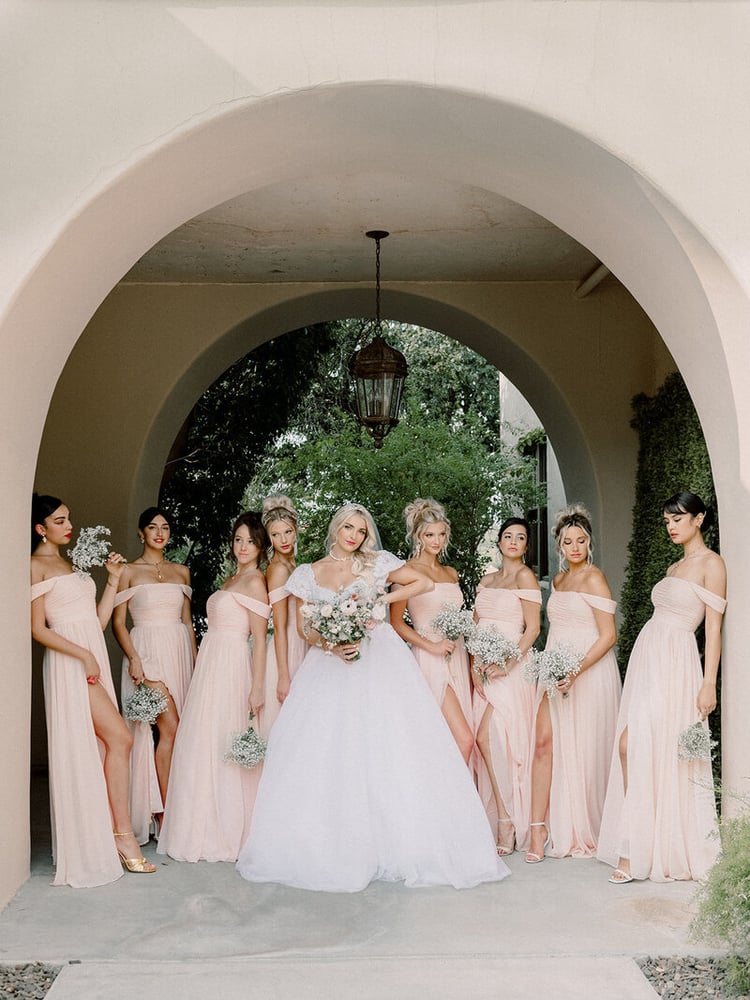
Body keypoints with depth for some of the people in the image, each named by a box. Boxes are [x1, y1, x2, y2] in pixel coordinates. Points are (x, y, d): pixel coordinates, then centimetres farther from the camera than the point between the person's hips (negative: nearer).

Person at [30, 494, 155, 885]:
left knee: (98, 748, 5)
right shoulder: (37, 566, -3)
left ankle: (93, 843, 10)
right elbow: (37, 628, -10)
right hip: (69, 663, -8)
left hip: (93, 659, 8)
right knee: (120, 737, -15)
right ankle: (123, 833, -9)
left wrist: (113, 579, 11)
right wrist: (83, 655, -16)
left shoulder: (71, 565, 21)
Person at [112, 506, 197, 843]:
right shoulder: (129, 571, 2)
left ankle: (163, 810, 12)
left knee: (172, 732, 3)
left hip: (179, 651, 5)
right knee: (170, 727, -14)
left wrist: (196, 661, 10)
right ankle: (165, 812, -6)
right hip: (148, 650, -4)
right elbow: (118, 622, -1)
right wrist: (134, 659, -14)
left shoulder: (182, 572, 15)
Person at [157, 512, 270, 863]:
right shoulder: (231, 580, 17)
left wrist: (256, 689, -16)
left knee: (218, 748, -5)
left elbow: (260, 640, -13)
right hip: (210, 665, 9)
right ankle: (206, 832, 19)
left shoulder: (255, 581, -9)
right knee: (200, 748, 10)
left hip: (230, 669, -9)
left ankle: (225, 834, 6)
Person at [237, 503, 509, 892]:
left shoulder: (376, 564, 5)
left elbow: (423, 582, 5)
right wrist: (331, 645, -13)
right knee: (326, 753, -5)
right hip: (330, 667, 2)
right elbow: (304, 627, 5)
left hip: (380, 662, -1)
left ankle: (400, 842, -1)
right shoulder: (309, 573, 9)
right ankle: (333, 847, 2)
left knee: (390, 749, -7)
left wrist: (381, 599, -4)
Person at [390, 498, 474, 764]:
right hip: (431, 660, -6)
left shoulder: (451, 573, 16)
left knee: (450, 744, 4)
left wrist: (471, 668, 16)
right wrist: (431, 646, -15)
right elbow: (396, 622, -7)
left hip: (457, 659, 7)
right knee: (464, 739, -14)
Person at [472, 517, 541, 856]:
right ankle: (505, 823, 5)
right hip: (484, 669, 6)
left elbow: (532, 629, -8)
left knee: (487, 737, -16)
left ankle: (508, 825, -7)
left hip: (509, 669, -6)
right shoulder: (486, 580, 17)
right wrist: (475, 665, 1)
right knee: (486, 739, -1)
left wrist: (507, 664, -16)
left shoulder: (525, 576, -2)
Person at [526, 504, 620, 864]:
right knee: (544, 742, -5)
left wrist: (575, 671, -21)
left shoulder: (594, 579, -9)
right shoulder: (558, 580, 14)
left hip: (588, 671, -6)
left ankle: (584, 832, 19)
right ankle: (539, 827, -3)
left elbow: (608, 636, -13)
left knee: (582, 750, 3)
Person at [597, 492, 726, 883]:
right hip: (646, 656, 8)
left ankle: (636, 851, -4)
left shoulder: (711, 563, -3)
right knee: (630, 746, 0)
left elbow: (714, 627, -9)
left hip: (674, 661, -8)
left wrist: (708, 683, -14)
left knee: (644, 748, -12)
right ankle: (634, 848, 6)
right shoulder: (674, 568, 20)